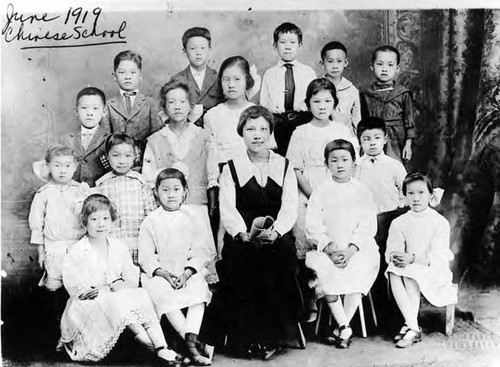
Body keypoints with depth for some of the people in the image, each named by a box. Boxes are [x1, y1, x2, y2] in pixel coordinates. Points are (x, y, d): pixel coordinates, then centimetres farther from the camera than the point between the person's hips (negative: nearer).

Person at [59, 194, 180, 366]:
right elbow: (78, 290, -14)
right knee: (119, 302, -32)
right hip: (89, 306, -4)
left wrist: (121, 284, -19)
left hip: (119, 297, 4)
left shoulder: (119, 247, 7)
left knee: (141, 296, -23)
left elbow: (133, 280, 6)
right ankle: (157, 348, -30)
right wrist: (111, 288, -17)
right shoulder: (77, 253, -8)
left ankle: (162, 346, -32)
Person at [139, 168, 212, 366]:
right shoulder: (150, 222, 5)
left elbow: (201, 253, 3)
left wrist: (186, 274, -14)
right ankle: (192, 344, -35)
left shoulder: (190, 220, 9)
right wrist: (165, 274, -16)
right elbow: (146, 258, 0)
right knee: (166, 297, -32)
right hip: (159, 274, -1)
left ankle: (191, 342, -38)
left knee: (199, 291, -30)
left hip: (188, 272, 1)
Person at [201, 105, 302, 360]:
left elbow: (290, 207, 3)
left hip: (277, 238, 1)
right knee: (242, 265, -29)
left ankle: (272, 337, -14)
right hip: (241, 239, 0)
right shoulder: (232, 168, 11)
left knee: (277, 265, -29)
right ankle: (246, 340, -16)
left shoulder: (284, 166, 14)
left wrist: (275, 231, -16)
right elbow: (227, 208, -1)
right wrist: (243, 233, -20)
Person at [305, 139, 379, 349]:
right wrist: (330, 248, -15)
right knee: (323, 269, -28)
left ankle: (341, 327, -15)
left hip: (358, 247, 0)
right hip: (328, 248, 1)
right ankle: (345, 328, -18)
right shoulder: (321, 192, 7)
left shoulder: (362, 191, 7)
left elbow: (367, 226, -1)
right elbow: (313, 227, 0)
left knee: (358, 270, -29)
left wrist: (351, 250, -15)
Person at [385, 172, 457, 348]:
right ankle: (414, 327, -31)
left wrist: (412, 258, -28)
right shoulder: (399, 223, 8)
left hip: (434, 270, -4)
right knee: (393, 272, -29)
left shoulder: (440, 222, -6)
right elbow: (391, 250, 1)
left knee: (410, 274, -34)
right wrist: (395, 257, -24)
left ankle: (410, 326, -25)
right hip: (409, 268, 4)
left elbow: (438, 257, -15)